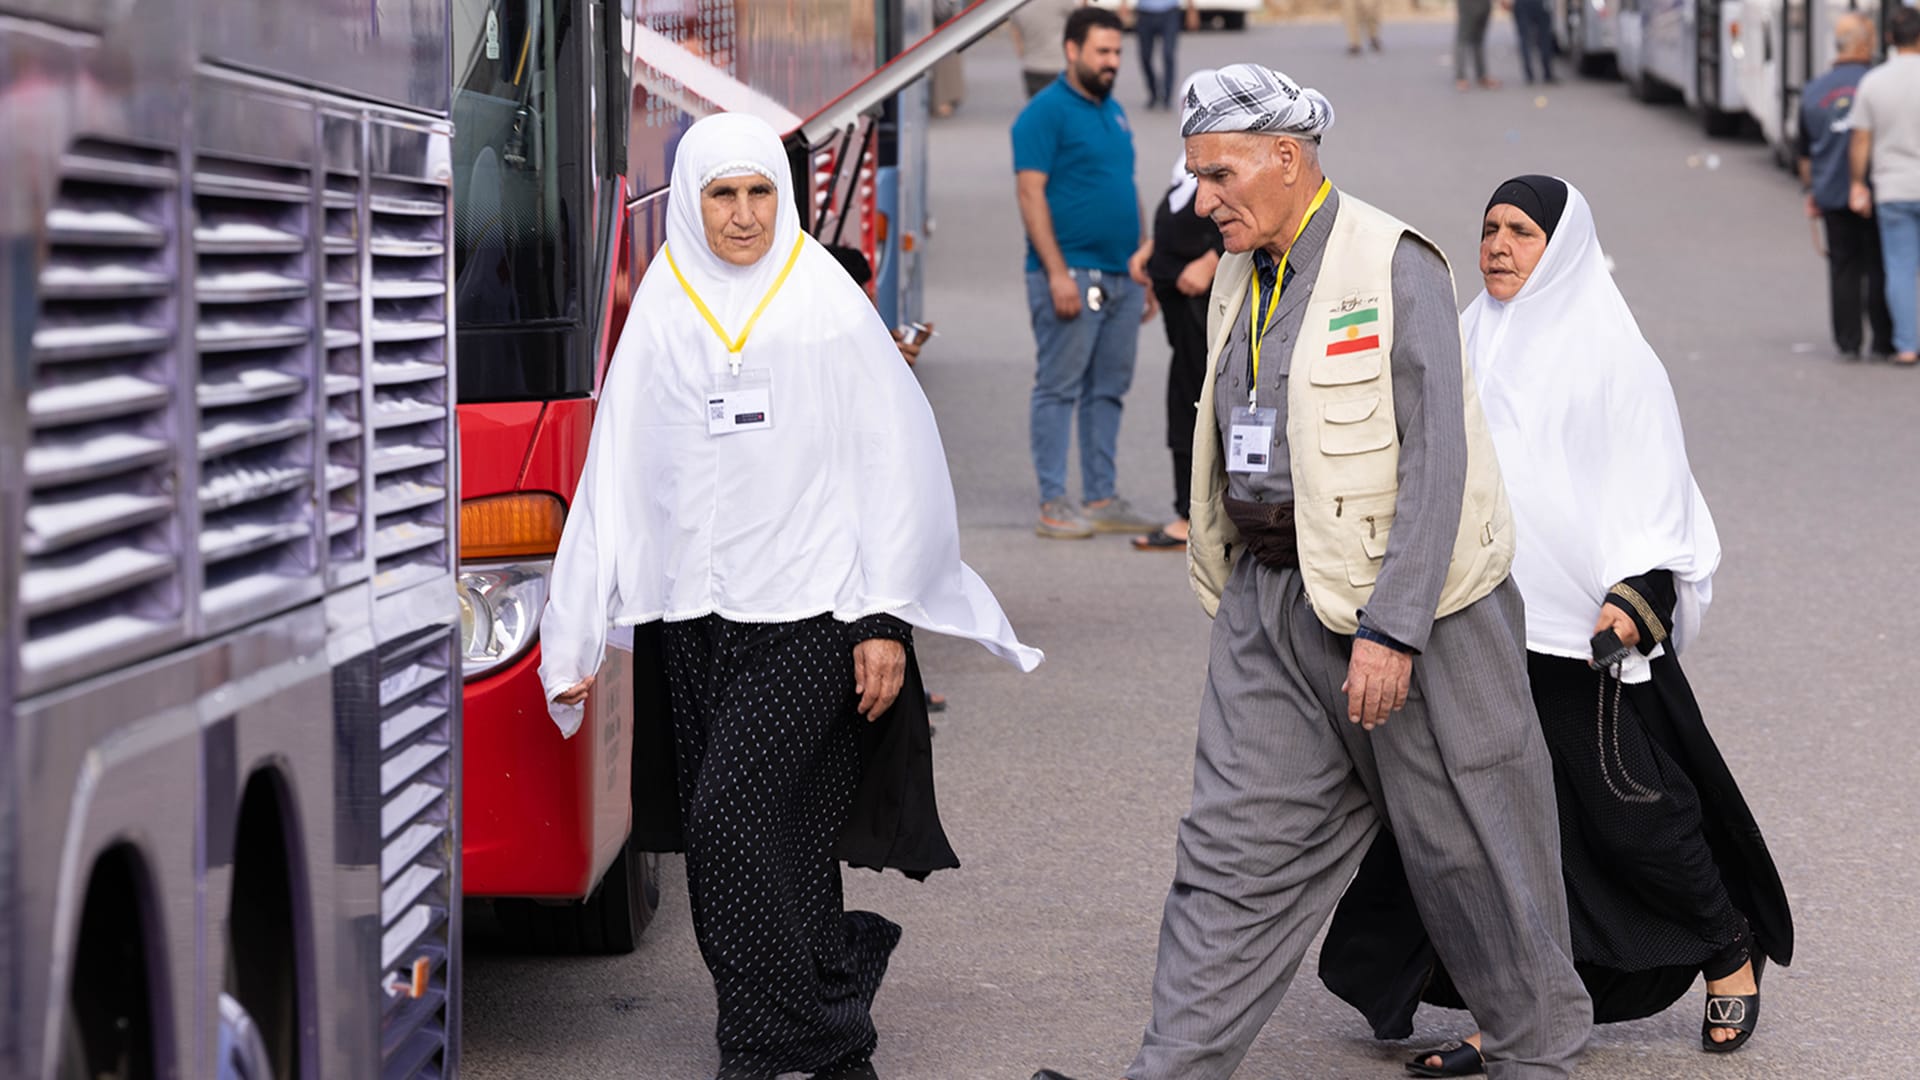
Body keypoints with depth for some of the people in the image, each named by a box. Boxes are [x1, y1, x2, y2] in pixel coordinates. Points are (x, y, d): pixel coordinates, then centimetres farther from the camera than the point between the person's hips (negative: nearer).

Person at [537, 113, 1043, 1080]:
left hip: (808, 611, -4)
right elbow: (614, 480, 9)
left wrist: (884, 620, -6)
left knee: (732, 810, -14)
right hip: (697, 619, 4)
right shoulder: (661, 316, 9)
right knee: (780, 835, 7)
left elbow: (898, 464, -1)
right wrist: (577, 633, 5)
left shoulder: (829, 305, 0)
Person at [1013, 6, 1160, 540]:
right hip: (1071, 275, -8)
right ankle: (1053, 503, -2)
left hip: (1122, 276, 8)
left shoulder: (1113, 112, 17)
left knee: (1108, 390, 10)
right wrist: (1057, 273, -20)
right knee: (1059, 389, -4)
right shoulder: (1045, 112, -8)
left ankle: (1102, 497, 15)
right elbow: (1031, 193, -14)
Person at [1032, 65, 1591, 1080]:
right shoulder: (1241, 278, 11)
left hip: (1404, 594, -7)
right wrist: (1239, 597, 17)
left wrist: (1392, 629, -24)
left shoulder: (1394, 266, -14)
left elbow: (1436, 463, -19)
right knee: (1232, 845, 2)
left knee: (1469, 845, 7)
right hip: (1275, 597, 7)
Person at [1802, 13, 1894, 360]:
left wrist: (1811, 192, 22)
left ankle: (1848, 342, 7)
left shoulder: (1813, 92, 5)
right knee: (1879, 266, 4)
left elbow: (1805, 155, 12)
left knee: (1843, 268, 8)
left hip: (1833, 196, 3)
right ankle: (1883, 340, 6)